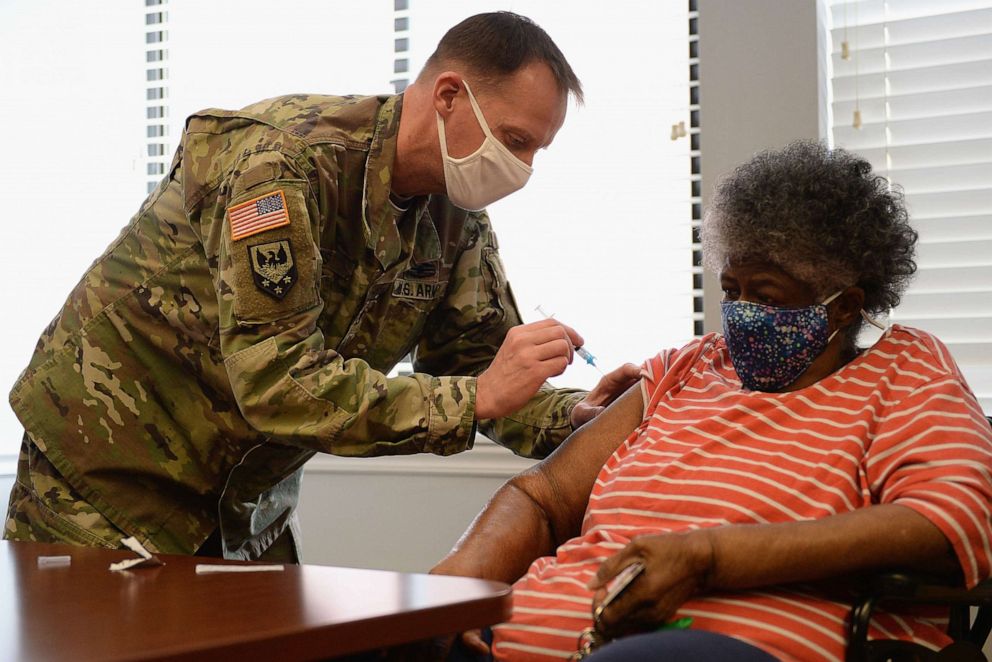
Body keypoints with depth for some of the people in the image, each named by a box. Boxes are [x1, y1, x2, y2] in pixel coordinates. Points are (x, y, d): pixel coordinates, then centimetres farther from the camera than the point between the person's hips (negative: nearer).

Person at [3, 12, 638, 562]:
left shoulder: (457, 222, -2)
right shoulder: (283, 159, -27)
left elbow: (473, 364, 3)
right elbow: (277, 385, -33)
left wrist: (574, 415, -18)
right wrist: (478, 397, -33)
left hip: (247, 494, 7)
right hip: (108, 473, -6)